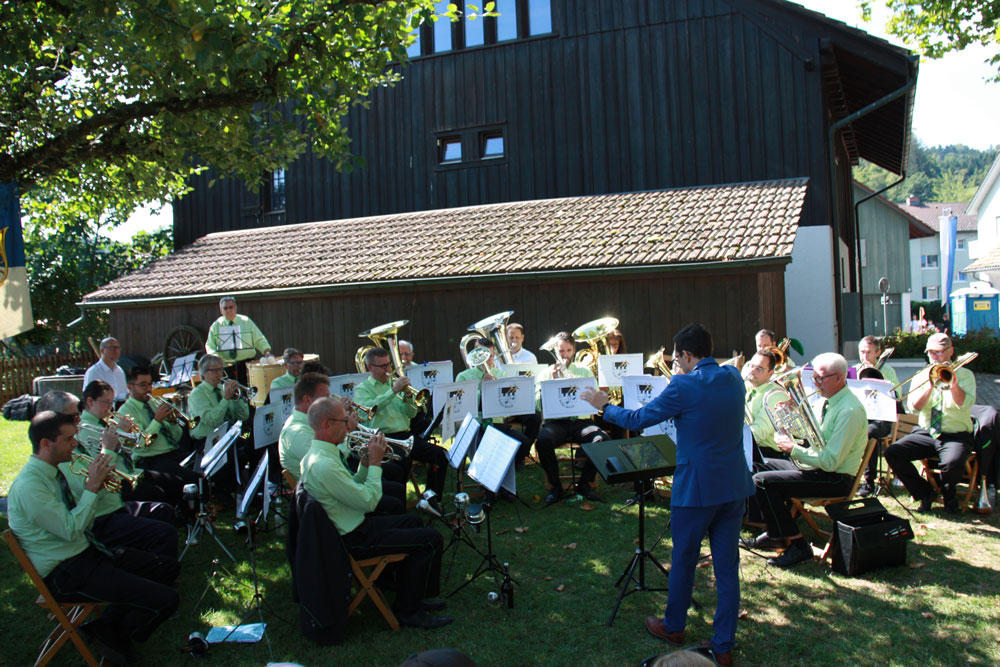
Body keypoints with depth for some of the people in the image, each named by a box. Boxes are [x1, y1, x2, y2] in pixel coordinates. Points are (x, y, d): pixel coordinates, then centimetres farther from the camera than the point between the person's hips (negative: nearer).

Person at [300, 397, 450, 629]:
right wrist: (375, 462, -13)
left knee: (411, 521, 26)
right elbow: (369, 501, -24)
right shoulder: (324, 465, -29)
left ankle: (407, 598, 31)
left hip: (348, 527, 11)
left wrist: (365, 464, 0)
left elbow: (352, 490, 13)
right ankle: (408, 611, 4)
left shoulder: (316, 454, 5)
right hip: (353, 539, -11)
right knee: (431, 539, -9)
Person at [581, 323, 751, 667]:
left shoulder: (684, 387, -16)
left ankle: (673, 627, 34)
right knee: (727, 566, 11)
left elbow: (637, 420, -7)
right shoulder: (734, 378, 2)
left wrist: (604, 406, 9)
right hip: (735, 486, 6)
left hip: (697, 489, -6)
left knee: (683, 561, 14)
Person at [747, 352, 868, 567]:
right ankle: (776, 533, 20)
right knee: (762, 466, 18)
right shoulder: (830, 402, 8)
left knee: (762, 481, -18)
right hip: (815, 467, 10)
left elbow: (830, 461, -26)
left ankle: (796, 544, -10)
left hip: (835, 478, -10)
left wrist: (794, 449, -19)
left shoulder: (849, 410, -23)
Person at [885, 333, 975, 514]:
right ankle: (926, 493, 2)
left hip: (956, 436, -3)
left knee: (952, 463, -36)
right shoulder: (921, 376, 11)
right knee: (892, 453, -19)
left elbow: (965, 404, -14)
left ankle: (948, 494, 2)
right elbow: (914, 407, -5)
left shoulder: (965, 375, 4)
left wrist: (953, 384, -26)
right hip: (926, 433, 3)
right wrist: (930, 384, -15)